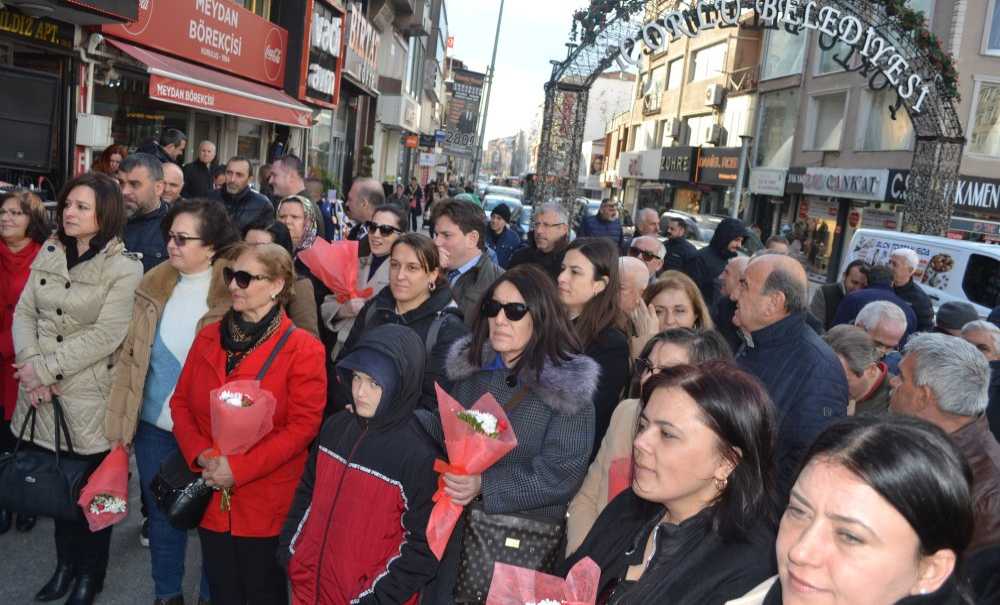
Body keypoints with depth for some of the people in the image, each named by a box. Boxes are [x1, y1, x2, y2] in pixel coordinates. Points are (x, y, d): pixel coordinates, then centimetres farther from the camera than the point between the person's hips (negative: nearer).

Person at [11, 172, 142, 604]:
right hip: (44, 398, 5)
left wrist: (46, 368, -18)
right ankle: (65, 564, 37)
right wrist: (31, 364, -12)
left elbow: (105, 336, -17)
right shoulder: (48, 255, 7)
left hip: (90, 399, -5)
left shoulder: (124, 269, -11)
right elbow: (24, 313, 3)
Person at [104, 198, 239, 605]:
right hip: (154, 426, 4)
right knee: (162, 515, 19)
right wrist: (120, 422, 4)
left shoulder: (234, 293, -13)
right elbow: (131, 355, 6)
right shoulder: (154, 287, 0)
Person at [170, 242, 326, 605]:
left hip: (267, 507, -4)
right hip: (212, 500, 5)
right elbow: (180, 402, 8)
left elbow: (303, 425, -16)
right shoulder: (208, 338, 5)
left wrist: (239, 467, -20)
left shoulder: (302, 349, -12)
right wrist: (199, 453, -10)